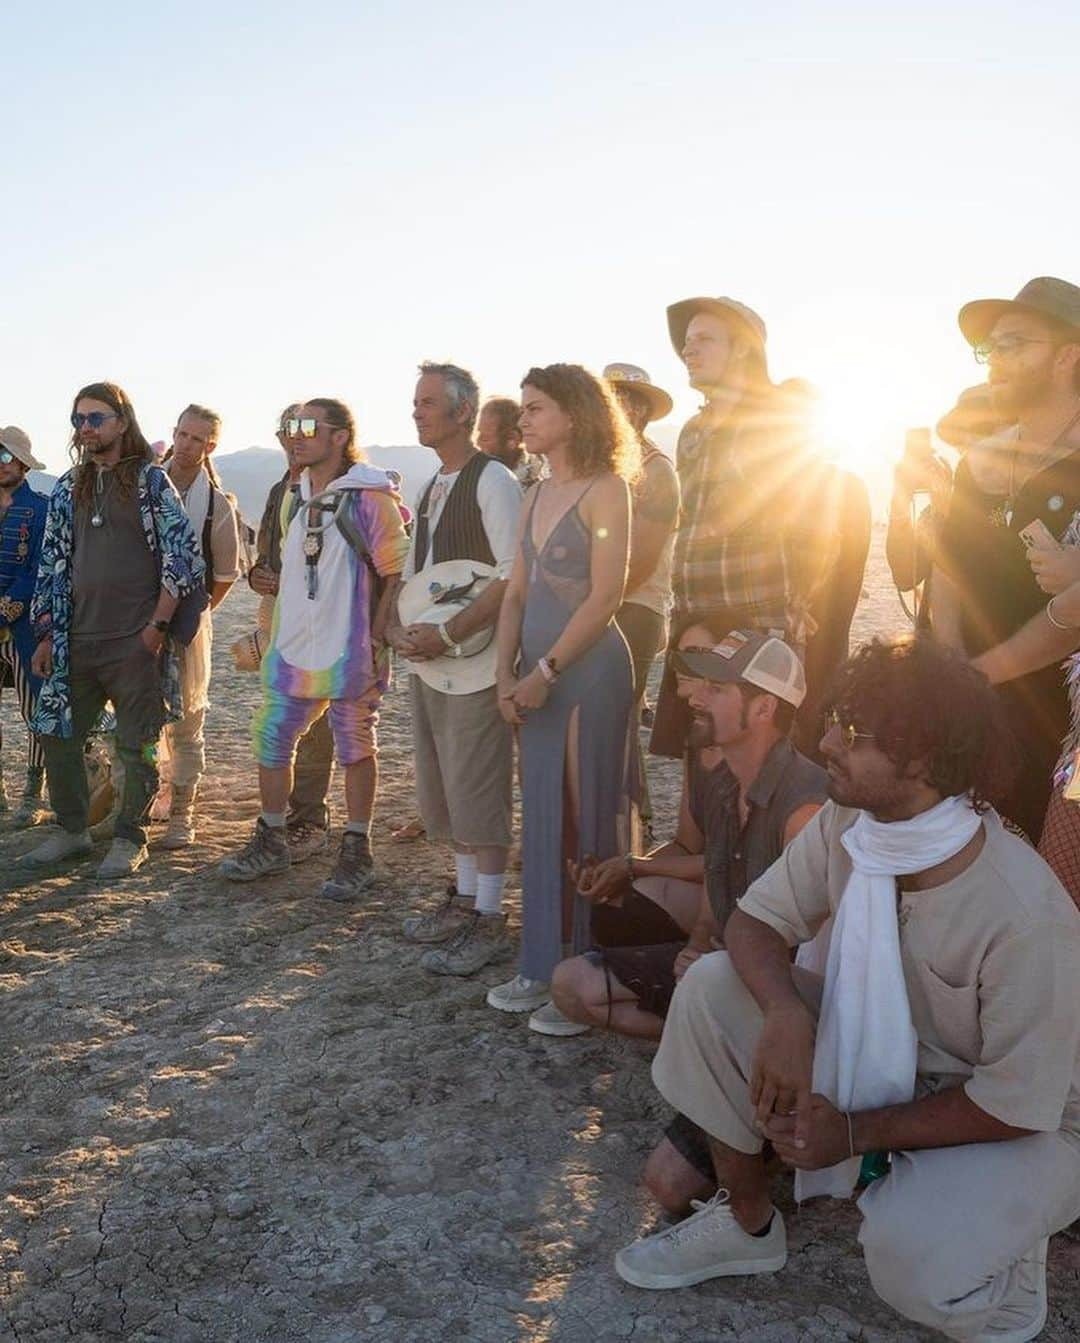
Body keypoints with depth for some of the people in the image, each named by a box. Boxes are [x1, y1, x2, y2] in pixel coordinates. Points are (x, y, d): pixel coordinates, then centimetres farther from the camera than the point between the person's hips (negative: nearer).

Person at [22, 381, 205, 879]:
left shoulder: (151, 481, -2)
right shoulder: (68, 489, 13)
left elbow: (183, 554, -7)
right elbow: (52, 565, 15)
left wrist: (158, 625, -12)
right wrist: (47, 635, 9)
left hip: (136, 642, -5)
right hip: (77, 641, 5)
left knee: (137, 746, 3)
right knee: (56, 735, 8)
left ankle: (130, 839, 17)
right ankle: (72, 830, 25)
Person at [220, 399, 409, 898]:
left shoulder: (369, 498, -11)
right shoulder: (295, 500, 12)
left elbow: (397, 572, -12)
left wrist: (376, 638, -16)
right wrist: (273, 633, 18)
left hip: (349, 652, -7)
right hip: (292, 649, 7)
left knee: (355, 748, 5)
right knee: (271, 740, 11)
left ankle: (357, 852, 17)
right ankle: (270, 841, 27)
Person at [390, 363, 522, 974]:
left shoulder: (493, 480, -10)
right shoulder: (432, 487, 17)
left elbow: (515, 576, -19)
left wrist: (447, 635, -21)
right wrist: (398, 626, 6)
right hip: (429, 654, 9)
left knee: (479, 787, -5)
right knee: (445, 786, 15)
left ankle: (488, 921, 5)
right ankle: (465, 898, 28)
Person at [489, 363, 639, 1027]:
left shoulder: (606, 490, -7)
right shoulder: (537, 496, 15)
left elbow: (605, 597, -14)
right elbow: (516, 593, 12)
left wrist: (545, 671, -15)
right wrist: (507, 673, 1)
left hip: (589, 669, -7)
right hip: (536, 675, 8)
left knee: (590, 821, -1)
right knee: (543, 816, 11)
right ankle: (544, 966, 23)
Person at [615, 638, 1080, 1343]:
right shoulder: (845, 826, -17)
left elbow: (1019, 1104, -23)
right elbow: (755, 922, -9)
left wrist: (854, 1134, -21)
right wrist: (785, 1013, -31)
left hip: (1023, 1124, -5)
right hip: (881, 1052, 6)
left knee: (910, 1260, -34)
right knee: (712, 984, -14)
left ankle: (1005, 1261, 6)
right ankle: (747, 1220, 7)